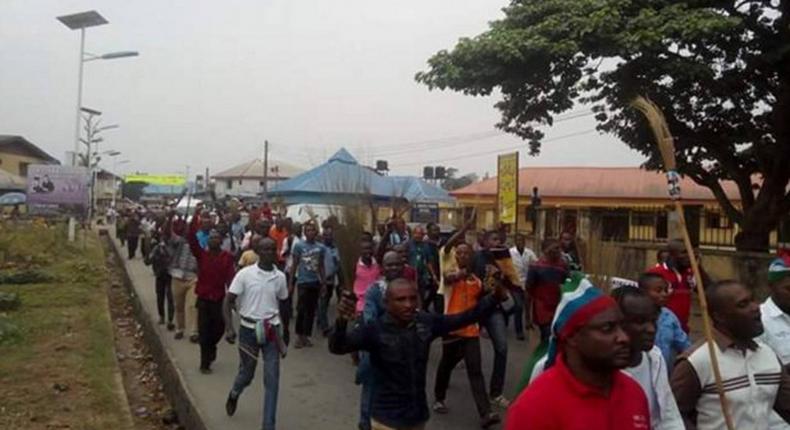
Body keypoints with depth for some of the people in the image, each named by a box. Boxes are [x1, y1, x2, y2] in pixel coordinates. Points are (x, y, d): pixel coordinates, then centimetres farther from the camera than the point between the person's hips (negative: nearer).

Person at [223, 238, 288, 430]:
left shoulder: (280, 277, -1)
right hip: (248, 329, -2)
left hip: (271, 329, 2)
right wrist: (229, 328, -20)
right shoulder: (245, 274, -10)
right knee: (247, 373, 15)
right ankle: (234, 394, 52)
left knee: (272, 379, -1)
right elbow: (228, 301, -7)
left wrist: (283, 335, 12)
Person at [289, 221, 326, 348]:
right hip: (303, 282, -3)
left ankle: (306, 336, 19)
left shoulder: (321, 247, 4)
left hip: (315, 282, 3)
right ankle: (299, 336, 11)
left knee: (311, 310, 8)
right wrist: (290, 283, -2)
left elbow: (321, 266, 11)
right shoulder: (299, 246, -4)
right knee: (301, 310, -2)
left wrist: (324, 283, 9)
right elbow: (294, 265, 0)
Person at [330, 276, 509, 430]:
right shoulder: (375, 330, -20)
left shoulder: (427, 323, -7)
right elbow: (336, 347, -31)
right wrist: (341, 322, -51)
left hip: (418, 415, 5)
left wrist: (495, 298, -6)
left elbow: (464, 318, 3)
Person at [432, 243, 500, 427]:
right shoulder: (451, 275, -6)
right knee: (446, 366, 14)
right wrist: (464, 273, -55)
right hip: (452, 329, -2)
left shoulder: (477, 281, 8)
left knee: (476, 371, -4)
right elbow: (450, 278, -33)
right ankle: (439, 399, 36)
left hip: (471, 331, 2)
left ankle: (486, 413, -10)